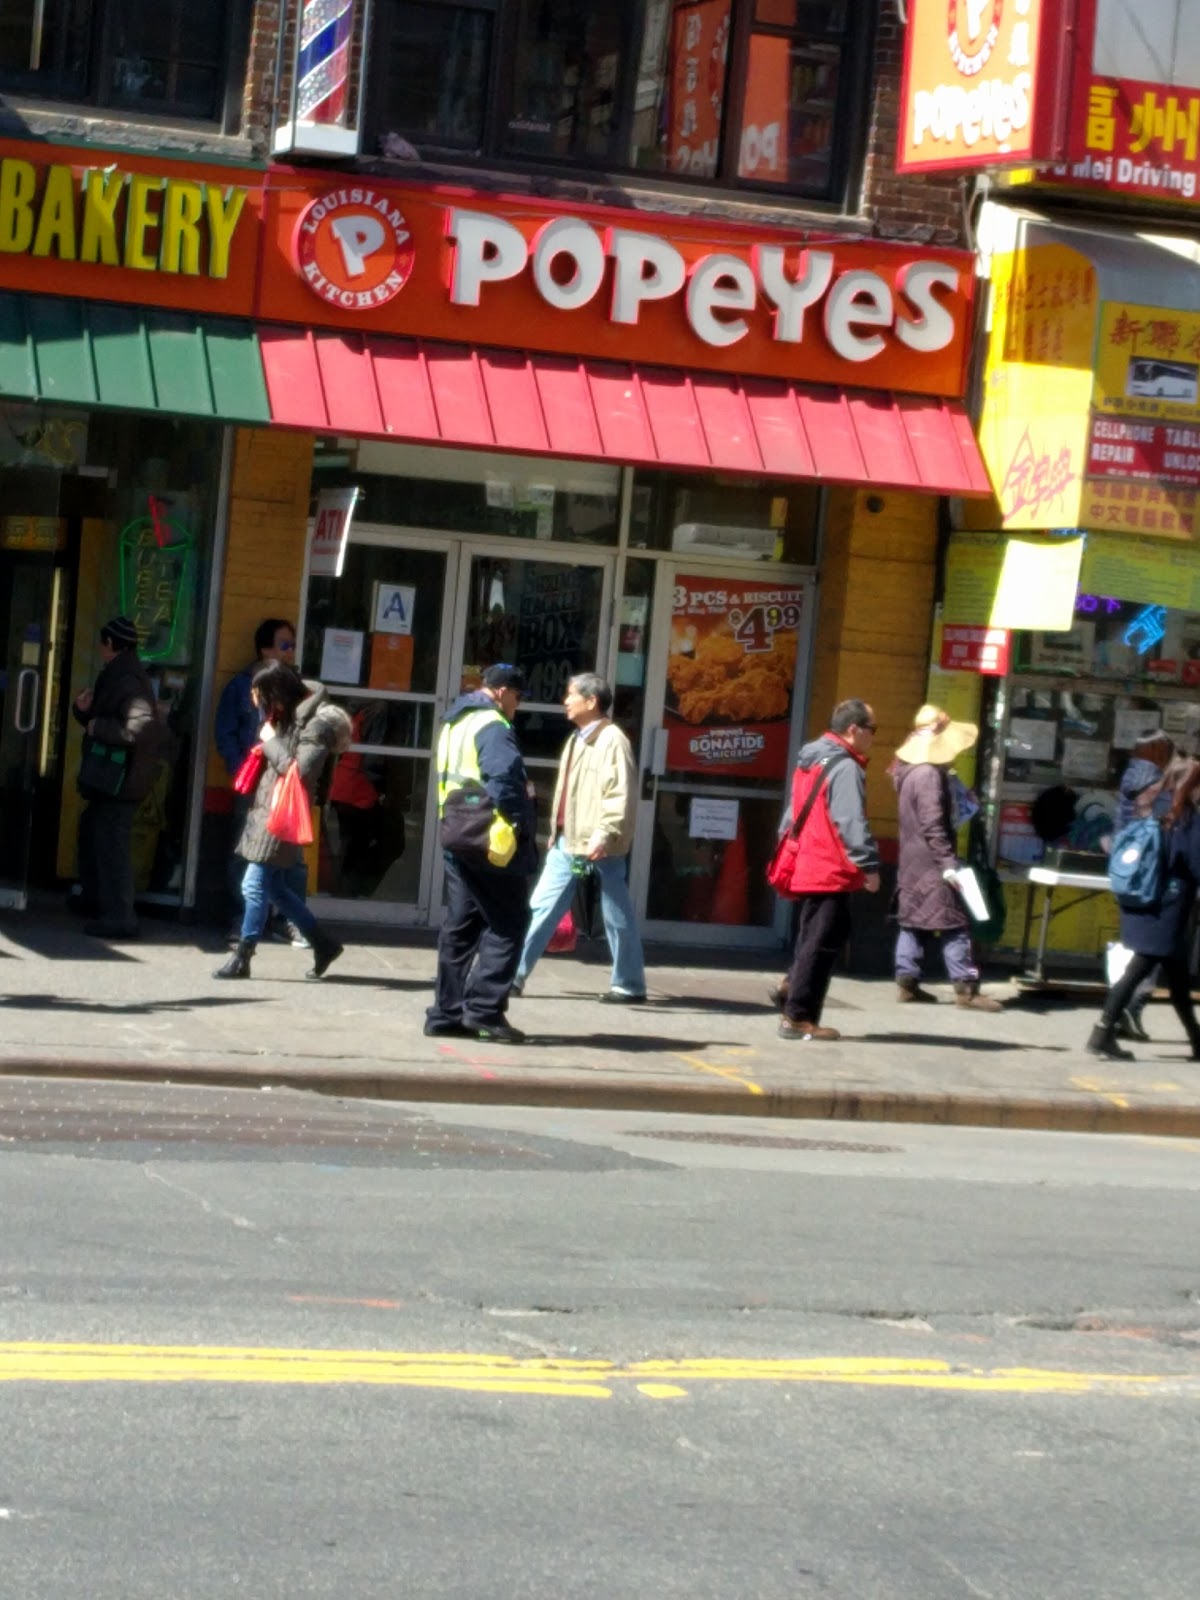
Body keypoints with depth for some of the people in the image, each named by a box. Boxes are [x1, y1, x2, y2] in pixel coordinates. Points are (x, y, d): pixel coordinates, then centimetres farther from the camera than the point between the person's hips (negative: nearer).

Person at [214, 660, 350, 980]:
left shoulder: (317, 723, -14)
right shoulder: (286, 715, 12)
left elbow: (301, 771, -21)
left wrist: (271, 741, -14)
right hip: (265, 807, 9)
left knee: (255, 885, -8)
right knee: (273, 887, 13)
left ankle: (243, 957, -1)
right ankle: (323, 943, 23)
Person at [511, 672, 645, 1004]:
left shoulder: (612, 740, -12)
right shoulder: (577, 739, 17)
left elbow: (621, 795, -20)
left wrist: (604, 834, -28)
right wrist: (557, 832, 22)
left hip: (599, 847, -9)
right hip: (567, 842, 9)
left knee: (616, 917, 2)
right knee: (540, 907, 6)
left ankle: (629, 985, 12)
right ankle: (515, 974, 8)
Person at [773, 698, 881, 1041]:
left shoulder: (809, 762, 16)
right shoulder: (845, 768, -14)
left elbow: (793, 817, 23)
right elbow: (851, 823, -21)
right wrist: (869, 865, -18)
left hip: (805, 870, 9)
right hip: (831, 874, -9)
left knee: (811, 940, 20)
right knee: (821, 945, -4)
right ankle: (799, 1017, -3)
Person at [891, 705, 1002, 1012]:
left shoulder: (910, 770, 11)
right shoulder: (930, 775, -19)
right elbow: (933, 826, -23)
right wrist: (948, 863, -25)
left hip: (911, 859, 10)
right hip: (931, 862, -10)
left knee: (915, 922, 12)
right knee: (954, 923, -7)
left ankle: (907, 980, 12)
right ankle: (966, 987, -7)